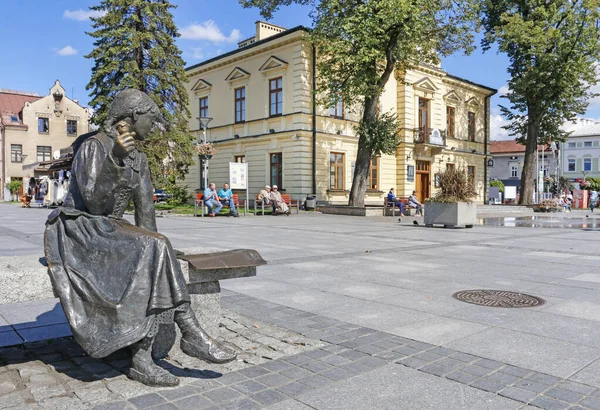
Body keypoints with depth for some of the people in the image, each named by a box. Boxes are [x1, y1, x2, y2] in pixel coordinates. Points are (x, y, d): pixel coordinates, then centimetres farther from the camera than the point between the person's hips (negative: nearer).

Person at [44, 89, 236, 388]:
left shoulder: (138, 159, 12)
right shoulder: (93, 146, -11)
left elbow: (144, 207, 10)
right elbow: (94, 200, -23)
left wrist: (149, 243, -3)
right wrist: (116, 157, -32)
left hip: (111, 231, 7)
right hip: (80, 229, -7)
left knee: (153, 268, -23)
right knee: (157, 250, -28)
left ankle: (142, 360, -22)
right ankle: (191, 334, -21)